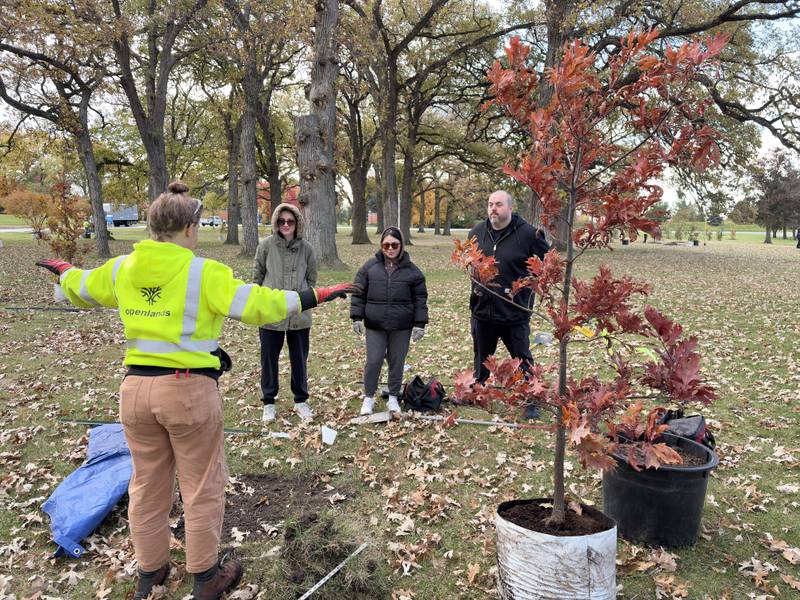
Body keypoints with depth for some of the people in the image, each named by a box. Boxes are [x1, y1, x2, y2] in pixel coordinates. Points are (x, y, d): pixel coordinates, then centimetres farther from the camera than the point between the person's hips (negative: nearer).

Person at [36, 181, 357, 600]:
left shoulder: (122, 269, 4)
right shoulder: (203, 272, -13)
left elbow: (79, 289, 22)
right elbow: (257, 306, -17)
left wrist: (64, 271, 45)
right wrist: (316, 296, -8)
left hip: (136, 388, 6)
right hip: (188, 390, -5)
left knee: (147, 485, 21)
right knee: (203, 487, 12)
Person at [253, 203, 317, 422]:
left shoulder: (306, 248, -1)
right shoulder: (266, 245, -5)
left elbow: (312, 278, 9)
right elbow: (257, 275, 4)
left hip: (300, 315, 1)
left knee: (299, 359, 12)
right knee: (269, 359, 10)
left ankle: (301, 400, 30)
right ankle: (268, 402, 26)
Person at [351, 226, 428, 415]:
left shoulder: (412, 270, 1)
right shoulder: (370, 267, 2)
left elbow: (420, 299, 3)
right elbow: (358, 293, 4)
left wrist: (420, 324, -2)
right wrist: (357, 318, -2)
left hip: (402, 327, 0)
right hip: (374, 325, 0)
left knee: (397, 362, 9)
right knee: (373, 361, 0)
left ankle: (393, 398, 27)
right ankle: (369, 397, 20)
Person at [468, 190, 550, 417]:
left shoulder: (527, 233, -11)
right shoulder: (476, 232, 3)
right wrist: (475, 281, 9)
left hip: (515, 312, -4)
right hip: (482, 309, 4)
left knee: (523, 359, 8)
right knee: (481, 356, 21)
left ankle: (530, 401, 22)